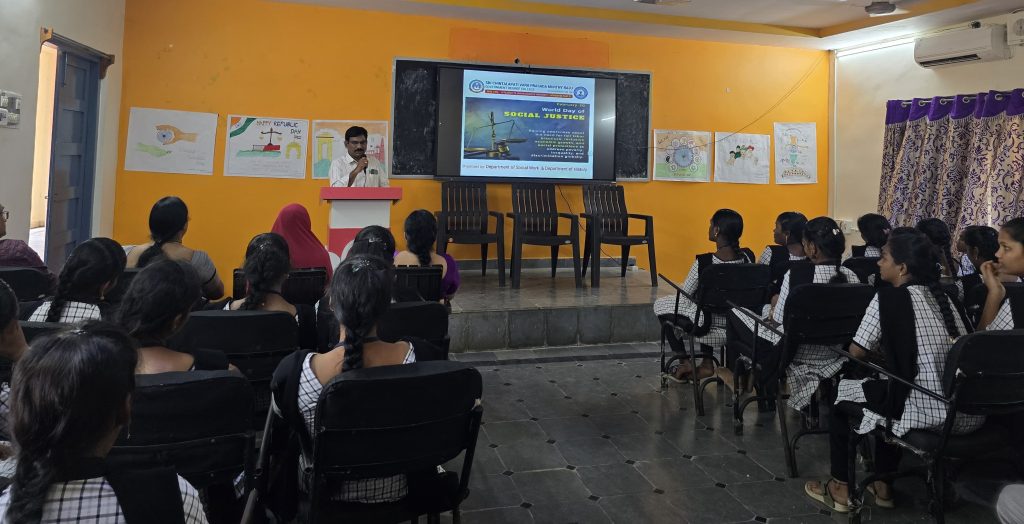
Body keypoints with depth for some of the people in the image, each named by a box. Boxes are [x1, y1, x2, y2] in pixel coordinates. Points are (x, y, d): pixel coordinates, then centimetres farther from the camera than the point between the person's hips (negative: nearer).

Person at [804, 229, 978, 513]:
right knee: (888, 388, 32)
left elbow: (857, 352, -4)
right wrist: (888, 353, 21)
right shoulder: (942, 296, 13)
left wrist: (880, 354, 16)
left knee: (842, 395, 16)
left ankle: (840, 488, 26)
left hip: (927, 411, -7)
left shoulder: (889, 298, -7)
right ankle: (882, 485, 38)